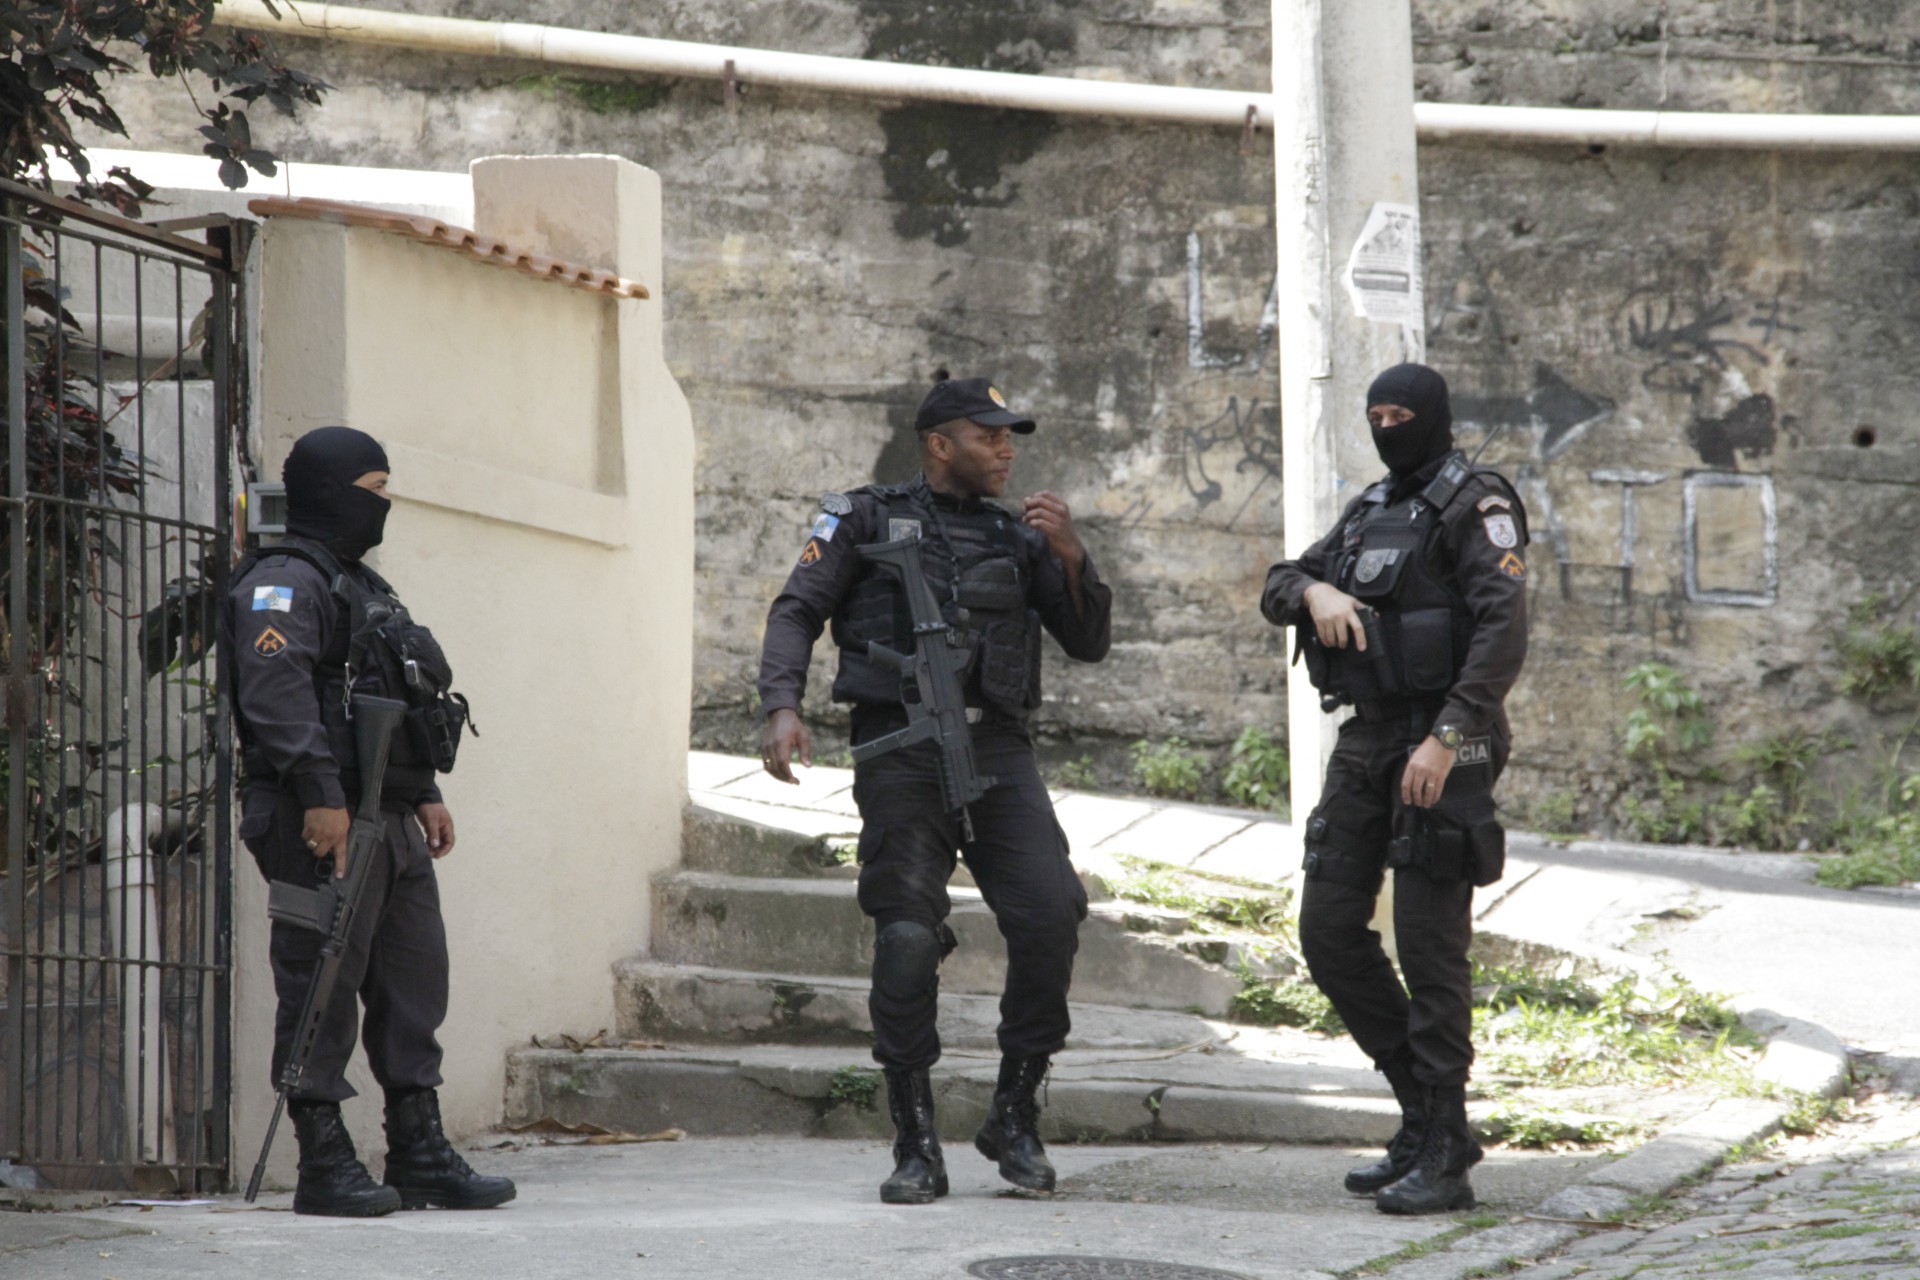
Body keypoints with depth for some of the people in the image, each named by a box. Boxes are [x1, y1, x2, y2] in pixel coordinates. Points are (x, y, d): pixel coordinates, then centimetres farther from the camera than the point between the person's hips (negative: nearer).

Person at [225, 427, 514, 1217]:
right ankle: (324, 1166, -5)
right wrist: (319, 794, -29)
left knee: (413, 981, 9)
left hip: (392, 823, 10)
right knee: (322, 992, -7)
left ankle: (420, 1155, 14)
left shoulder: (361, 586, 23)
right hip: (324, 824, -10)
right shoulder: (284, 584, -10)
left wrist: (424, 793, 24)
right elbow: (278, 694, -22)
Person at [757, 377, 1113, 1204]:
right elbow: (797, 613, 3)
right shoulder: (866, 520, 10)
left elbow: (1089, 642, 15)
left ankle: (1014, 1118, 1)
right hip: (902, 753, -3)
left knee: (1050, 916, -15)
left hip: (998, 751, 3)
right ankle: (916, 1149, -1)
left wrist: (1071, 558, -3)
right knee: (907, 940, -11)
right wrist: (782, 707, -14)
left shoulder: (1016, 538, 19)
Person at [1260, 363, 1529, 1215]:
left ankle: (1441, 1159, -5)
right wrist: (1315, 592, -10)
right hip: (1365, 739, 8)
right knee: (1329, 932, 5)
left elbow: (1503, 632, -18)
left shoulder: (1476, 506, -7)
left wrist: (1446, 738, -27)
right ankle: (1427, 1114, 16)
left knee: (1429, 943, -9)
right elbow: (1277, 591, 15)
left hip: (1441, 745, -8)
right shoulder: (1369, 513, 18)